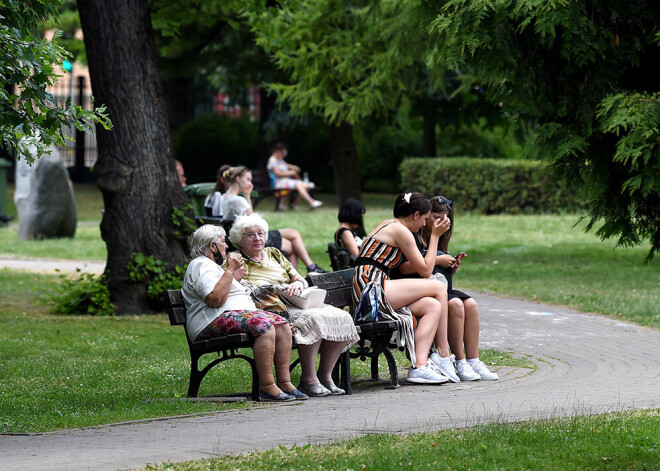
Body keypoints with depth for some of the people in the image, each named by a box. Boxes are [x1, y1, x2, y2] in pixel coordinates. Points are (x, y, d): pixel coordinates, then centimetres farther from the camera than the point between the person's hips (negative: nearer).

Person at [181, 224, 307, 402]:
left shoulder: (210, 266, 28)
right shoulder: (201, 266, -7)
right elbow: (216, 299, -21)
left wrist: (234, 278, 34)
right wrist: (229, 271, -13)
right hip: (213, 321, -11)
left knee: (282, 324, -7)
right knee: (264, 326, -31)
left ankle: (284, 382, -14)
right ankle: (267, 387, -34)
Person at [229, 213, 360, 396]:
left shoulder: (273, 254, 23)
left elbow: (300, 280, 21)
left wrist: (297, 284, -6)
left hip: (297, 303, 7)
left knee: (341, 318, -18)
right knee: (312, 319, -35)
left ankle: (325, 375, -11)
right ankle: (308, 380, -29)